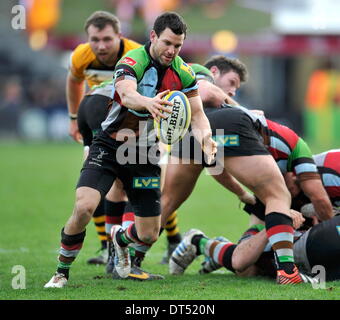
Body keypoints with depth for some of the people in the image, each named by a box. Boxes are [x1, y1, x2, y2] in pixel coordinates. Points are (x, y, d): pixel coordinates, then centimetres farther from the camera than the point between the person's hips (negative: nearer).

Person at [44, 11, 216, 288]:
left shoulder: (183, 73, -3)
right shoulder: (132, 62, -19)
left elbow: (197, 113, -3)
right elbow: (127, 94, -39)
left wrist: (204, 137, -26)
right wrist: (148, 102, -63)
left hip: (145, 153, 4)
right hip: (109, 147, -4)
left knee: (149, 235, 1)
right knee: (84, 207, -27)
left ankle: (120, 238, 40)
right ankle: (62, 272, -4)